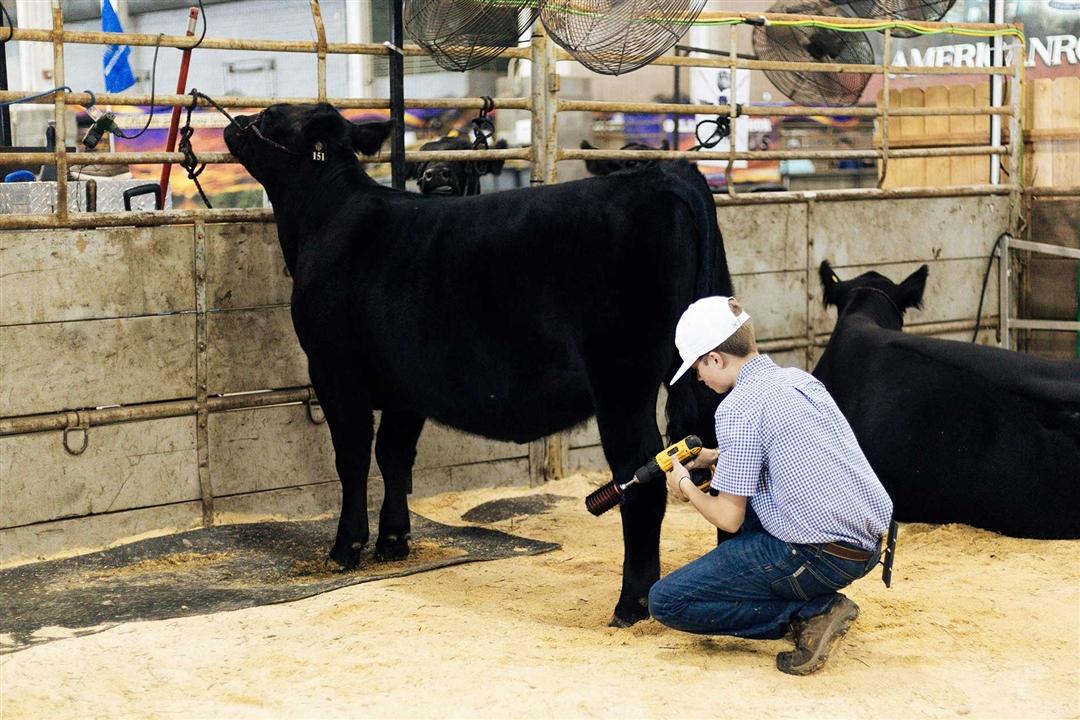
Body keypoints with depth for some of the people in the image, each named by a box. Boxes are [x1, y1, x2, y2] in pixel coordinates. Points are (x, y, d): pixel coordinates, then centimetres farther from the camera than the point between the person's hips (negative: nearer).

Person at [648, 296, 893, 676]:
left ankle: (812, 612, -7)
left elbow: (728, 518, -10)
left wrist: (686, 488, 10)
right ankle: (812, 599, 17)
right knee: (743, 485, 32)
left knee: (666, 601, -3)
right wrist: (719, 455, 30)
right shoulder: (800, 379, 11)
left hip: (821, 555, -9)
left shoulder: (737, 408, -13)